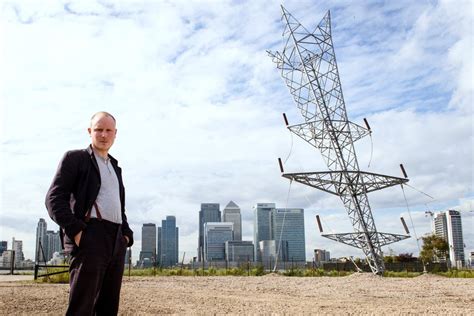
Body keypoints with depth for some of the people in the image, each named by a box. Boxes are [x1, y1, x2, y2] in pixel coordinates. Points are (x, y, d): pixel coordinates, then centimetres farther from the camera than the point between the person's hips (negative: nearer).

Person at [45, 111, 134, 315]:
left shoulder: (115, 166, 25)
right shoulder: (75, 158, 5)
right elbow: (54, 198, -5)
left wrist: (126, 234, 12)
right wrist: (75, 231, -16)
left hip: (116, 241, 7)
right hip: (89, 237, -7)